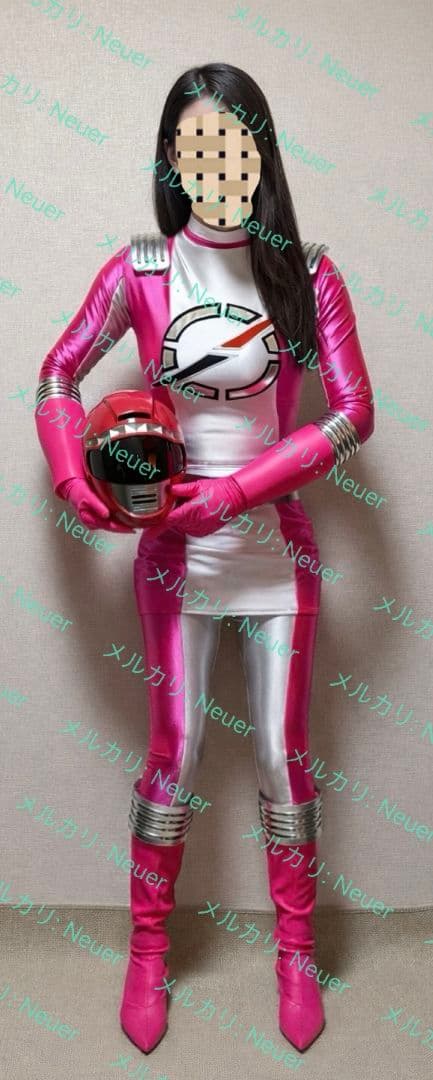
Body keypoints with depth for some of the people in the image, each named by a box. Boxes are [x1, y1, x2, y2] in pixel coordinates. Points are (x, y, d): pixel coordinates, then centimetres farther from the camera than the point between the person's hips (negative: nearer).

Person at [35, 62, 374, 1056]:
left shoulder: (307, 273, -5)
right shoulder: (138, 273, -4)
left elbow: (353, 414, -8)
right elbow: (59, 376, 6)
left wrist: (238, 490, -17)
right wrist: (71, 474, -11)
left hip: (277, 547, 1)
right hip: (176, 552, 0)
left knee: (284, 757, 9)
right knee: (173, 754, 8)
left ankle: (296, 950, 32)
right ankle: (148, 951, 31)